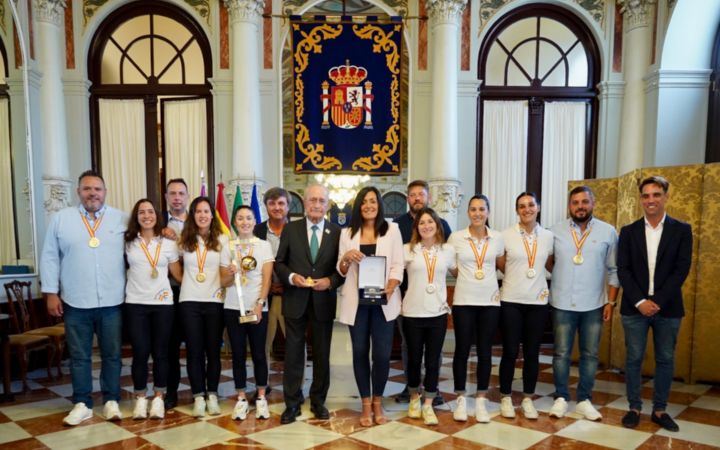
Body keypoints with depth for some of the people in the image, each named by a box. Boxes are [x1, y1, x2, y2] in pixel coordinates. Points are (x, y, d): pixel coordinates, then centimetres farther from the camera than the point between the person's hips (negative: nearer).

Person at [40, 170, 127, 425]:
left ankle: (111, 401, 21)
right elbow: (50, 258, 5)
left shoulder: (121, 220, 4)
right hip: (75, 302, 0)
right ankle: (82, 404, 21)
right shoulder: (61, 219, 4)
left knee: (112, 354, 8)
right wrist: (51, 293, 1)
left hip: (112, 302, 0)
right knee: (79, 356, 9)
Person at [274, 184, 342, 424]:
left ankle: (318, 401, 25)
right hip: (295, 301, 0)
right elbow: (279, 262, 4)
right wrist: (291, 276, -13)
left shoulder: (337, 232, 1)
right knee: (293, 353, 6)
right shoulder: (290, 229, 2)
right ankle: (292, 403, 18)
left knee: (322, 354, 10)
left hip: (323, 301, 0)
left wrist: (330, 281, -14)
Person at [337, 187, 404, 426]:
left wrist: (389, 290, -14)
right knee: (360, 352, 6)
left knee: (382, 354, -3)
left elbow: (397, 265, 2)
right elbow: (341, 271, 9)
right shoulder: (348, 233, 8)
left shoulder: (392, 229, 5)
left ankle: (377, 402, 18)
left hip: (383, 302, -1)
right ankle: (366, 404, 19)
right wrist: (346, 258, -12)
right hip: (356, 302, 1)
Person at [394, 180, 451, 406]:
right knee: (407, 341, 8)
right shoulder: (398, 224, 5)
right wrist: (398, 284, -4)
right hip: (405, 291, 1)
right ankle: (411, 385, 19)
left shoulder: (441, 224, 5)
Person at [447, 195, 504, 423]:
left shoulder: (497, 238, 2)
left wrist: (487, 275, 4)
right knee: (462, 350, 3)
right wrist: (466, 277, 5)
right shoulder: (456, 237, -3)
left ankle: (481, 400, 18)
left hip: (490, 301, 2)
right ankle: (460, 399, 17)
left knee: (485, 351, 7)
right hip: (464, 301, -1)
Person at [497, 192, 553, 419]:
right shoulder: (506, 235, -5)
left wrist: (533, 275, 5)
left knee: (532, 353, 8)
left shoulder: (548, 236, 3)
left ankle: (528, 399, 22)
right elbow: (500, 264, 5)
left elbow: (549, 264, 16)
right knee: (510, 352, 2)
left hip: (538, 301, 2)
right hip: (511, 301, -2)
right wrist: (517, 277, 4)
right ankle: (506, 398, 18)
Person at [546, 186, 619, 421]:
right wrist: (562, 276, 0)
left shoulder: (608, 231, -1)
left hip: (594, 305, 1)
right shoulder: (556, 230, -1)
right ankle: (561, 398, 20)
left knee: (590, 354, 8)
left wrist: (611, 301, -1)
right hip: (563, 304, 0)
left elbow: (614, 270, 2)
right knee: (561, 353, 6)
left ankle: (584, 399, 22)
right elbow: (547, 261, 11)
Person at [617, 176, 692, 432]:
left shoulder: (681, 230, 2)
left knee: (665, 360, 8)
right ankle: (634, 408, 17)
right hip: (635, 307, 0)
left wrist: (657, 301, -13)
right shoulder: (628, 231, 4)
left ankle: (659, 410, 21)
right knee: (633, 359, 5)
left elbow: (682, 269, -5)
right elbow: (623, 270, -1)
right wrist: (640, 302, -12)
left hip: (667, 308, 0)